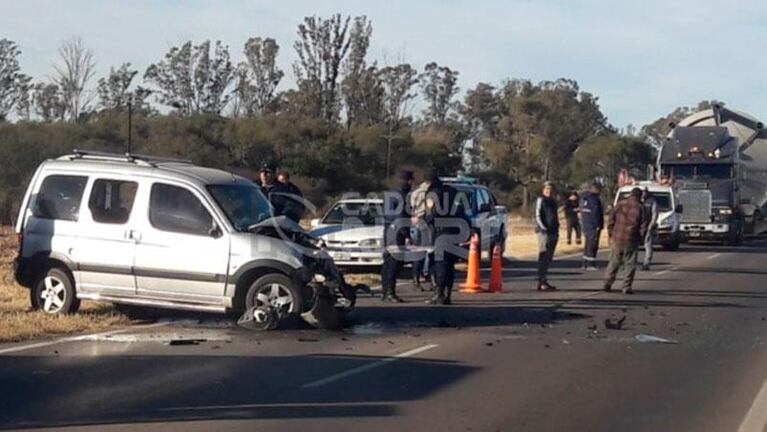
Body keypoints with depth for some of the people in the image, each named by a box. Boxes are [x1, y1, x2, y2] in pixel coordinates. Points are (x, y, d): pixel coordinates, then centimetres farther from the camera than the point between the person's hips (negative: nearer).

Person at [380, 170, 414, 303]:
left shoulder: (388, 195, 17)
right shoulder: (403, 196, -12)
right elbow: (402, 217, -18)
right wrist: (407, 236, -18)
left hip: (387, 231, 9)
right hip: (398, 233, -9)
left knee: (387, 262, 13)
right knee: (395, 263, -10)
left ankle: (385, 292, 18)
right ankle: (391, 293, -14)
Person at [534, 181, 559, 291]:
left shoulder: (553, 201, 20)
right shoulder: (540, 200, -3)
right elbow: (538, 216, -10)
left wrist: (556, 229, 15)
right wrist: (544, 228, -17)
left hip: (553, 232, 8)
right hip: (544, 232, -8)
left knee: (549, 258, 10)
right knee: (543, 257, -9)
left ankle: (544, 280, 17)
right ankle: (541, 282, -9)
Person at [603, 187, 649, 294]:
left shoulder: (620, 205, 2)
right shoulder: (640, 208, -3)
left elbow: (611, 220, 3)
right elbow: (644, 225, -3)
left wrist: (611, 234, 12)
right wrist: (641, 238, 9)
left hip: (617, 238, 2)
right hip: (631, 241, -2)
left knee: (614, 262, 11)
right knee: (630, 264, 5)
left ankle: (607, 284, 10)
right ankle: (627, 287, 3)